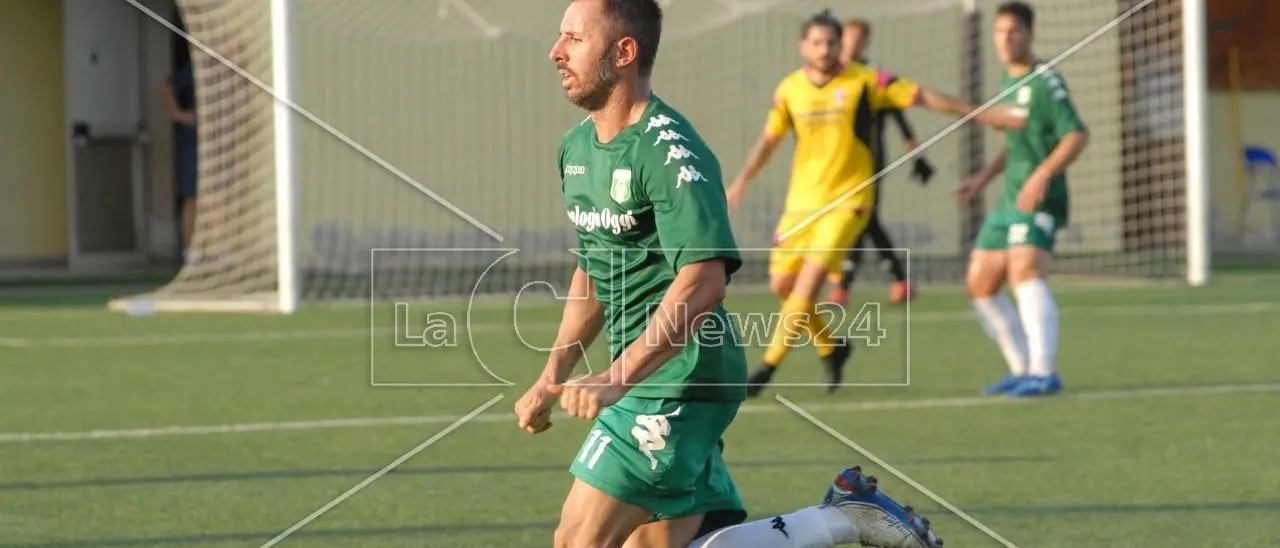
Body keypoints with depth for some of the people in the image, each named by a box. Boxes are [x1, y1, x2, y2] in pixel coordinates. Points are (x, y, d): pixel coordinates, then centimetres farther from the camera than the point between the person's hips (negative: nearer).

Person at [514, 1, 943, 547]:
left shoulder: (669, 152, -17)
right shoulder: (578, 147, 13)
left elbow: (703, 281, -27)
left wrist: (617, 378, -32)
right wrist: (552, 377, 19)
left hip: (680, 383, -10)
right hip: (647, 381, 10)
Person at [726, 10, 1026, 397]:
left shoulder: (864, 82, -8)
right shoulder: (790, 89, 3)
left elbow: (924, 97, -5)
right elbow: (770, 139, 16)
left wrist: (986, 116, -5)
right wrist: (741, 183, 7)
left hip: (847, 201, -5)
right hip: (801, 202, 5)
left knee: (810, 279, -18)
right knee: (782, 285, 4)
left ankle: (768, 368, -13)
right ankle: (831, 347, 29)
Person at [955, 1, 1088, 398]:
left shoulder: (1045, 82, -10)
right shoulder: (1011, 81, 16)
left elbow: (1077, 136, -20)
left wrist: (1042, 176, -31)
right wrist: (983, 179, 22)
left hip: (1040, 202, -10)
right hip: (1010, 201, 10)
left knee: (1024, 273, -29)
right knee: (980, 286, 11)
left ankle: (1043, 373, -38)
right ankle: (1022, 370, 21)